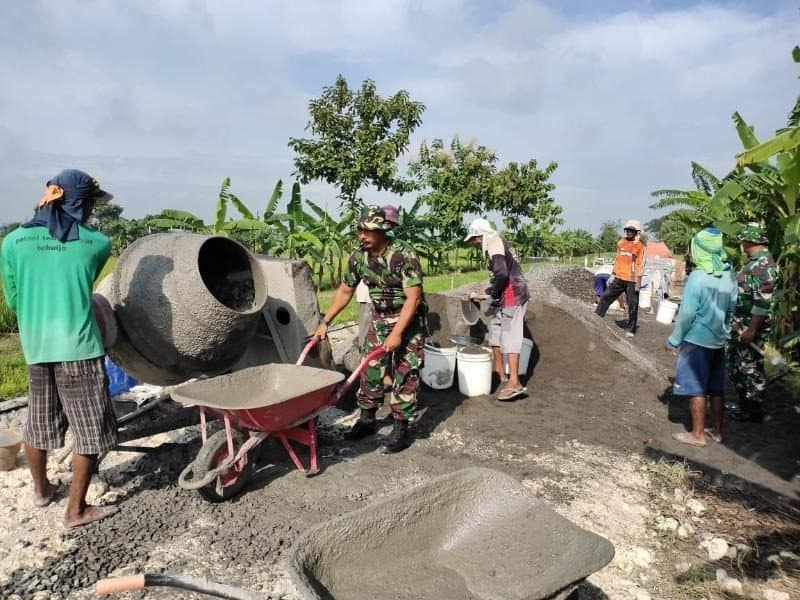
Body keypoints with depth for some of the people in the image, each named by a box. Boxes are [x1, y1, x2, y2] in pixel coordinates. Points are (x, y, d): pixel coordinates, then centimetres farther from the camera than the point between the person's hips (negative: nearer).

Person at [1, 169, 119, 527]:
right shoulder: (96, 243, -6)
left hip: (35, 346, 5)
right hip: (78, 346, -5)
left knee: (39, 421, 22)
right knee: (89, 430, 7)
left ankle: (41, 489, 42)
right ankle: (76, 510, 14)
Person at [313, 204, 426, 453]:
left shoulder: (404, 255, -26)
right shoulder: (358, 257, -8)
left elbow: (413, 298, -26)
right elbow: (345, 292, 5)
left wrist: (397, 333, -29)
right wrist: (325, 322, 4)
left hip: (408, 320, -5)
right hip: (379, 319, 6)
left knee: (404, 374, -3)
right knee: (370, 369, 8)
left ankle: (401, 429, 7)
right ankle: (367, 420, 23)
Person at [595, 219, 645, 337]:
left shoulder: (640, 246, -3)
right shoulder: (621, 243, 10)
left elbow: (640, 264, -6)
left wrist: (638, 281, -11)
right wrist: (613, 274, 15)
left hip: (632, 280, -4)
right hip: (619, 278, 4)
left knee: (633, 305, 2)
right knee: (606, 297, 3)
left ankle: (630, 329, 11)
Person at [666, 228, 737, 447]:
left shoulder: (697, 277, -19)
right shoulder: (729, 275, 0)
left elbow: (686, 314, -17)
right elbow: (731, 308, 9)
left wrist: (674, 340, -7)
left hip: (697, 341, -7)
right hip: (718, 341, 7)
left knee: (696, 389, 3)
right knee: (716, 389, 16)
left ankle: (697, 434, 11)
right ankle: (717, 431, 27)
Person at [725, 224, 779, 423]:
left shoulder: (764, 263, -18)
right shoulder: (753, 261, 13)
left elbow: (763, 301, -23)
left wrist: (752, 329, -24)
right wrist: (736, 322, 22)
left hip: (752, 325, -10)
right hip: (740, 323, 10)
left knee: (750, 367, 1)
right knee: (736, 364, 17)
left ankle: (753, 410, 14)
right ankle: (744, 403, 30)